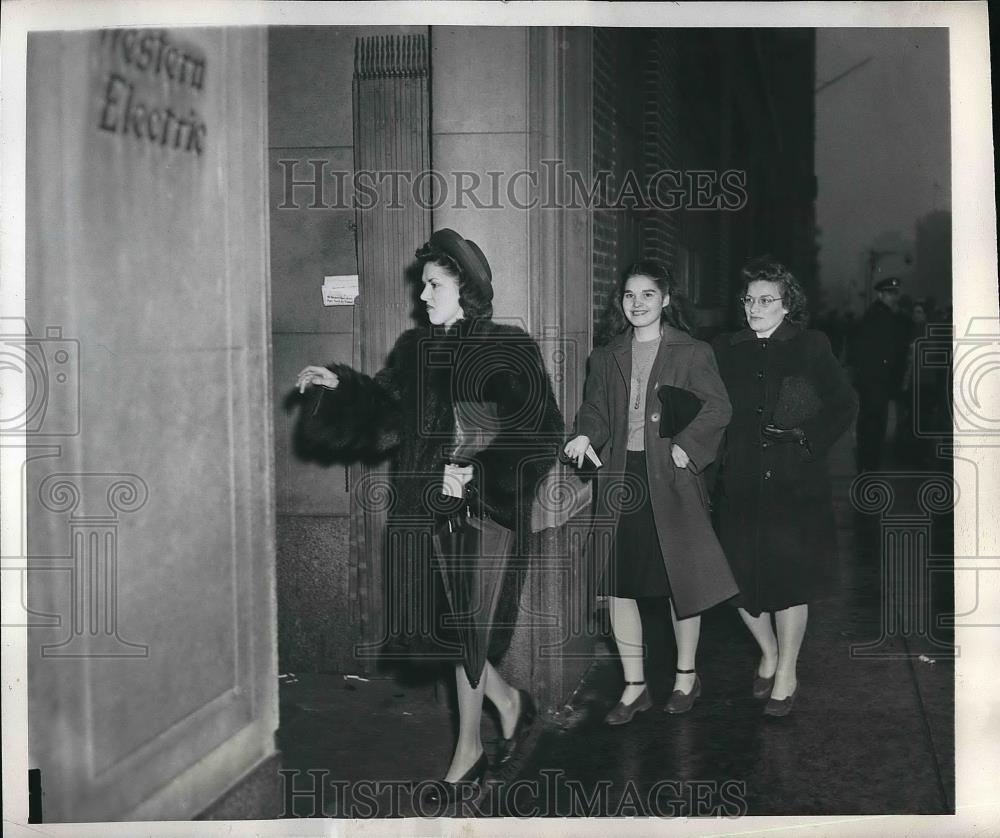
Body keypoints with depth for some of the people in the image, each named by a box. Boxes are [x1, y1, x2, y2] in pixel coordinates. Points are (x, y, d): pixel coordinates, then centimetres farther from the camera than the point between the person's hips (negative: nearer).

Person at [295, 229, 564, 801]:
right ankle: (509, 702, 34)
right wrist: (338, 385, 0)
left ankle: (469, 752, 20)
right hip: (424, 512, 5)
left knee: (464, 626, 2)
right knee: (439, 622, 8)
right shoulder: (416, 350, 7)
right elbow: (385, 415, 13)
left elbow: (539, 432, -13)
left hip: (481, 512, -5)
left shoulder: (511, 351, -9)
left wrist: (478, 474, -21)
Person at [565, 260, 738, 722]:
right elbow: (595, 409, 12)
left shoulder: (692, 353, 1)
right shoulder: (606, 358, 13)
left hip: (670, 477, -3)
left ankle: (686, 675, 26)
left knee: (680, 578, 5)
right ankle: (634, 686, 16)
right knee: (617, 584, 3)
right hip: (619, 477, 4)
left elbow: (717, 407, -4)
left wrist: (685, 445, -17)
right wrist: (585, 436, -9)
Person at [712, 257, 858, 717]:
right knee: (742, 577, 5)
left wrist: (809, 438, -7)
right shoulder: (725, 351, 7)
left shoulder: (811, 347, 1)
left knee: (789, 580, 2)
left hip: (795, 485, -2)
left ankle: (786, 675, 20)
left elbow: (844, 404, 3)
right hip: (740, 485, 2)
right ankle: (768, 653, 33)